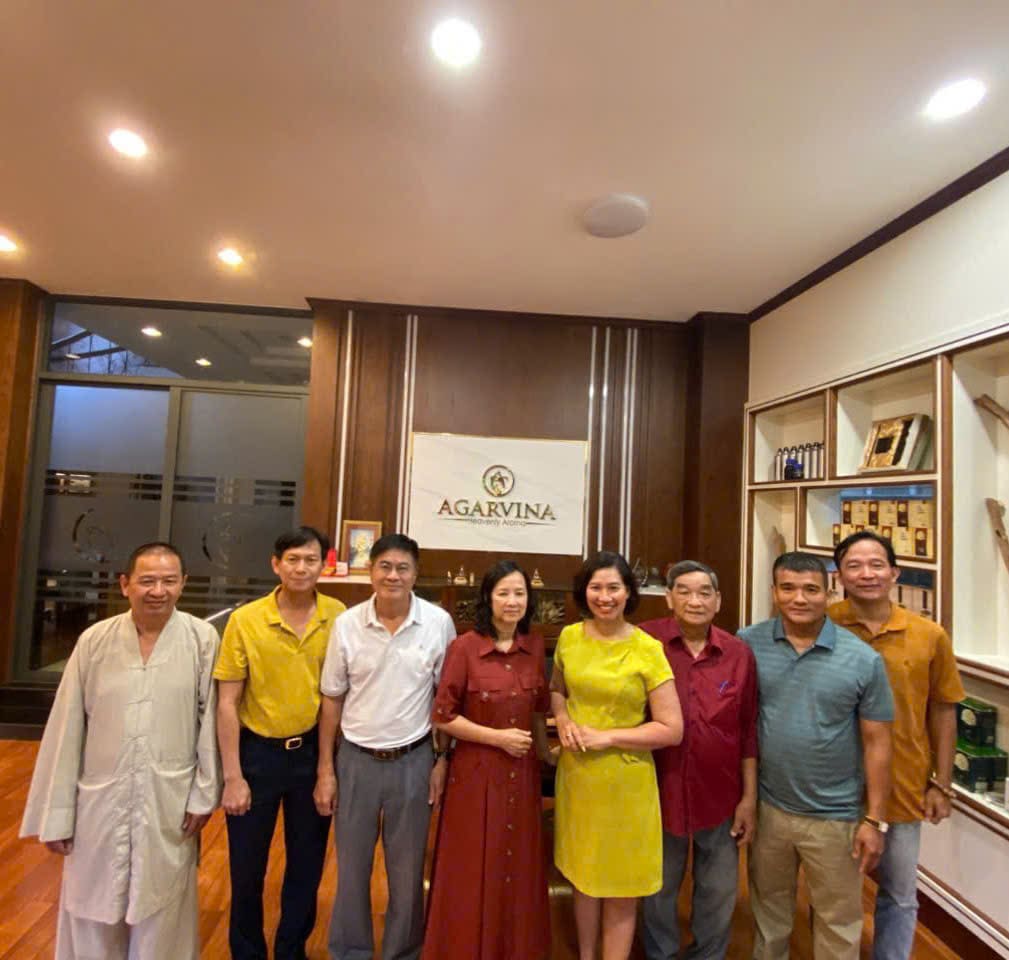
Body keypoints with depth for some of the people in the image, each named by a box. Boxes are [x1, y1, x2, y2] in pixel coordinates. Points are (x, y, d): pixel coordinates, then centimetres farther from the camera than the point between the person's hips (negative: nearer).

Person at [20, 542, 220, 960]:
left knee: (161, 920, 15)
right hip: (100, 801, 2)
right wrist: (56, 812, 3)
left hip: (170, 805, -1)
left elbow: (211, 719, -6)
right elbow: (66, 730, 0)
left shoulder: (203, 639, -11)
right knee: (92, 917, 19)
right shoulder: (94, 640, -6)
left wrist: (204, 794, -4)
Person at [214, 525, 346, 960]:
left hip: (313, 751, 2)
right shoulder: (245, 620, -14)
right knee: (246, 867, 16)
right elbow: (227, 703, -8)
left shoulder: (338, 616, -9)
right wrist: (233, 777, -8)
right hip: (257, 752, -1)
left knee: (307, 864, 18)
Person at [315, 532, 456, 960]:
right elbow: (332, 699, 1)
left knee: (408, 871, 15)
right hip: (356, 759, 1)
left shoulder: (438, 623, -11)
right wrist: (325, 770, 1)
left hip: (413, 761, -1)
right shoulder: (347, 624, -8)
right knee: (351, 867, 17)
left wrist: (443, 760, -1)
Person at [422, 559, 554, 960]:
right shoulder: (464, 647, -16)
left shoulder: (535, 646, -1)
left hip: (522, 773, 4)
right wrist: (498, 737, -15)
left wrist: (544, 753, 13)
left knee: (518, 869, 17)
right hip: (475, 772, -4)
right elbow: (443, 716, -12)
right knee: (474, 874, 10)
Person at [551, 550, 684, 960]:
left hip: (625, 781, -3)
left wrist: (606, 737, -18)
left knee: (620, 888, 14)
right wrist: (564, 720, -7)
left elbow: (672, 729, -13)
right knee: (583, 877, 22)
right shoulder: (569, 637, -4)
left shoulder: (647, 649, -16)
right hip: (575, 775, 4)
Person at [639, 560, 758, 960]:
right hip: (660, 791, -1)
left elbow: (748, 731, 0)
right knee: (658, 890, 19)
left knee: (719, 892, 20)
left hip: (721, 794, 2)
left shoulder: (739, 654, -5)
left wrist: (749, 797, 2)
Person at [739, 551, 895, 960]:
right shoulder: (748, 644, -10)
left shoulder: (863, 659, -12)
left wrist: (874, 820, -5)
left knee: (838, 922, 18)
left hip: (834, 817, -1)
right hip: (767, 808, 2)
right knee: (769, 909, 23)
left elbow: (876, 743, -6)